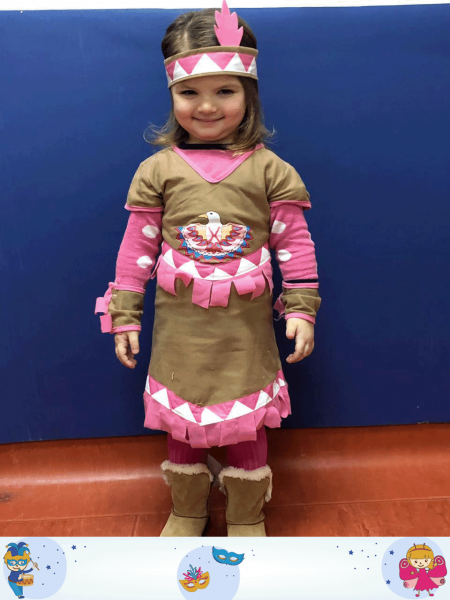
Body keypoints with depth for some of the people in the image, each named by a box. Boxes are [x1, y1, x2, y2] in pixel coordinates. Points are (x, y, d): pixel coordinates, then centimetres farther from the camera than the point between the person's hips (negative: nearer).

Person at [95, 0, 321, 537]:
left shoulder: (268, 168, -2)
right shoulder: (158, 169, 0)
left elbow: (295, 243, 0)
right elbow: (137, 247, 2)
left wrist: (301, 310, -3)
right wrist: (124, 315, 2)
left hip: (245, 327, -1)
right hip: (180, 327, 1)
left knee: (246, 422, 12)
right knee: (181, 423, 15)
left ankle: (246, 516, 37)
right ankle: (186, 511, 41)